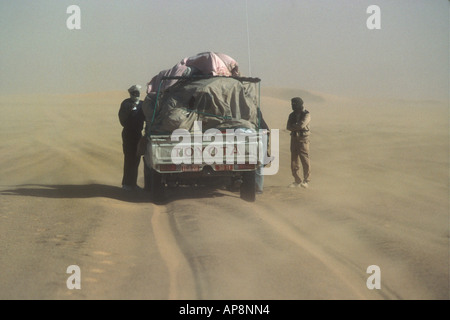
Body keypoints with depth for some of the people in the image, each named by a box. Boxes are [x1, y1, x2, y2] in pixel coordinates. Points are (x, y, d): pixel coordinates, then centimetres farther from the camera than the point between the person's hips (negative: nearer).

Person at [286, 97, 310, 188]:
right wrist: (297, 127, -14)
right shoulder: (292, 115, 12)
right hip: (294, 139, 6)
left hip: (303, 139, -6)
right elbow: (288, 127, 1)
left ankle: (306, 180, 5)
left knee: (305, 161, -5)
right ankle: (297, 181, 13)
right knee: (294, 161, 5)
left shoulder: (306, 115, -6)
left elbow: (302, 125, -20)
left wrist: (293, 126, -6)